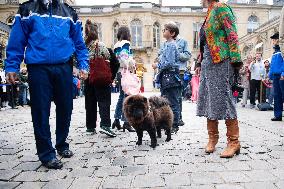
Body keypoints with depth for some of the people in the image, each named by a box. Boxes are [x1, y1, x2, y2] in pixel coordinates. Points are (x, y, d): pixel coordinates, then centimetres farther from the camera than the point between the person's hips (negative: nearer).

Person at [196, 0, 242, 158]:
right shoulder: (209, 14, 22)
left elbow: (232, 35, -12)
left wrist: (236, 61, -18)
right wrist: (200, 63, 21)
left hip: (221, 62, -9)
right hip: (208, 63, 9)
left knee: (223, 99, -9)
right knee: (208, 100, 7)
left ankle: (234, 142, 1)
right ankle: (213, 138, 17)